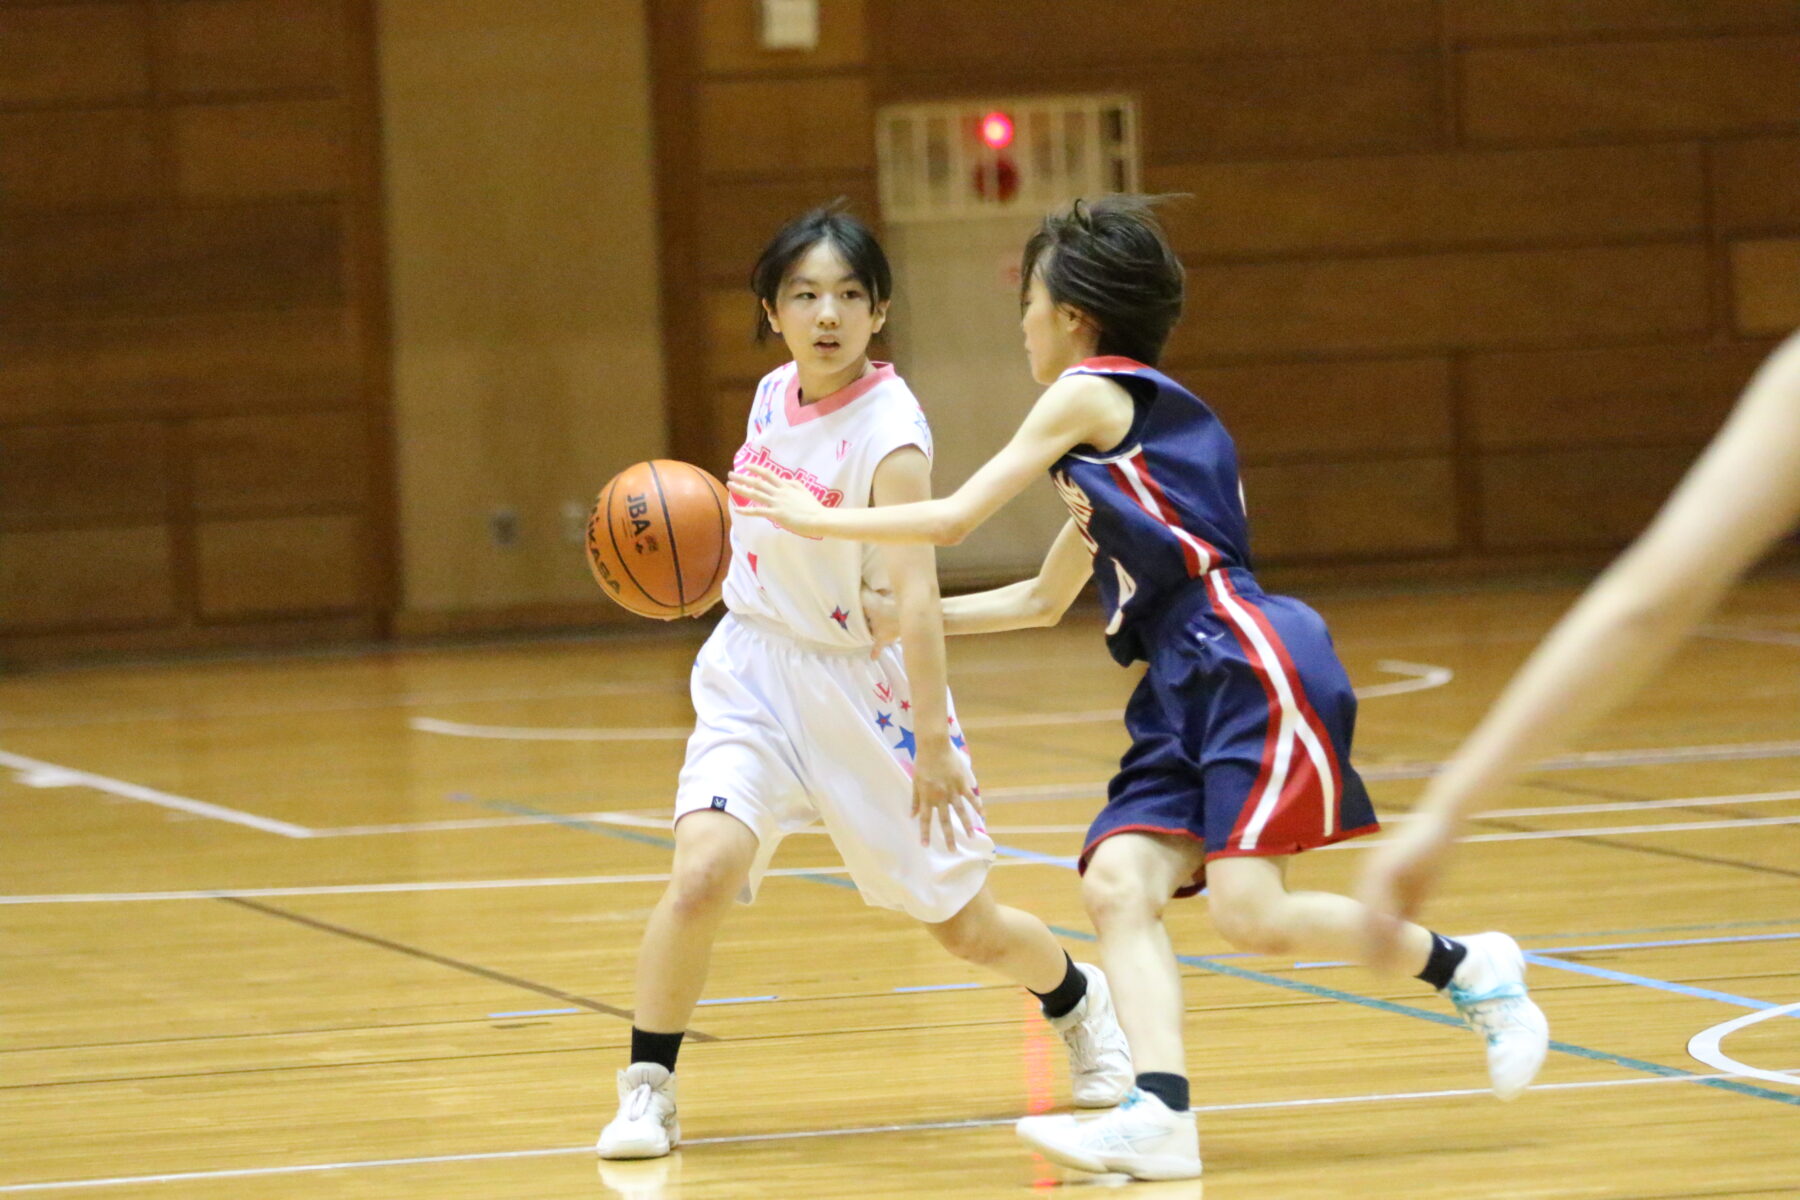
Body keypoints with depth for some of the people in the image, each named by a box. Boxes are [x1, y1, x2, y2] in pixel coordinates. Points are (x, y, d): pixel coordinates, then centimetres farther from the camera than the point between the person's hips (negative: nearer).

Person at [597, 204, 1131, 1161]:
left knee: (963, 922, 10)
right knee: (701, 872, -21)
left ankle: (1078, 1003, 42)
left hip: (864, 685, -4)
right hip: (755, 673, 4)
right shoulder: (773, 396, -2)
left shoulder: (888, 430, -22)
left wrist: (934, 740, -29)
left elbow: (914, 594, -27)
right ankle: (646, 1090, -6)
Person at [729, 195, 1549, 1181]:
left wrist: (813, 517, 9)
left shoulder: (1090, 395, -1)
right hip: (1188, 692, 10)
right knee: (1118, 885, -9)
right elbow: (1043, 599, 34)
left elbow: (955, 517, -1)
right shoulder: (1124, 441, 26)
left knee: (1248, 910, -17)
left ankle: (1468, 969, 1)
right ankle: (1161, 1117, -23)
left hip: (1255, 666, -10)